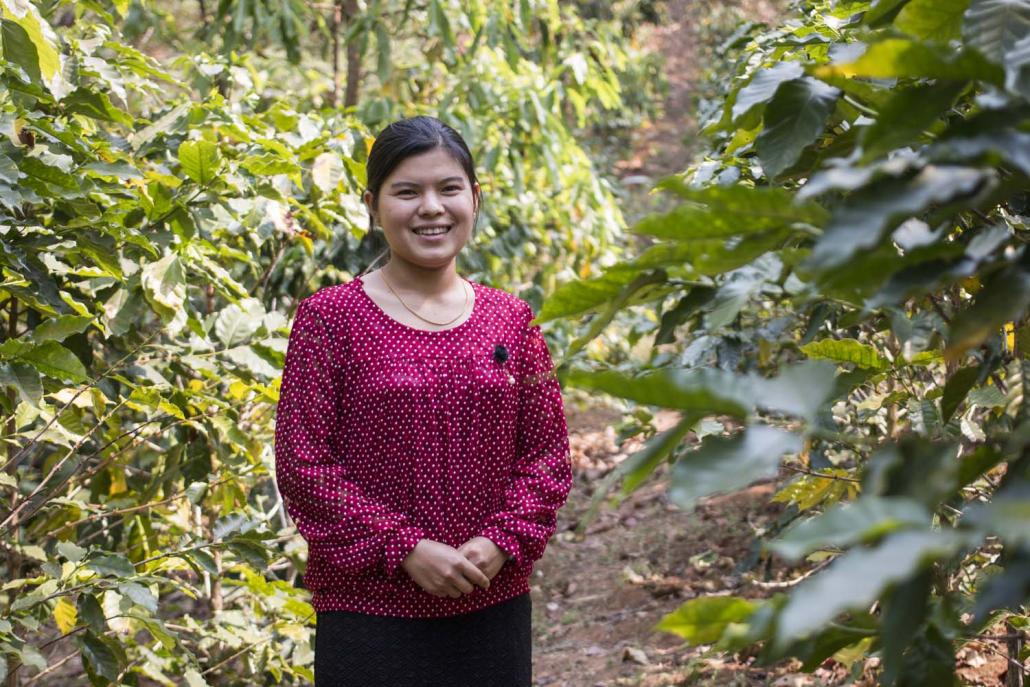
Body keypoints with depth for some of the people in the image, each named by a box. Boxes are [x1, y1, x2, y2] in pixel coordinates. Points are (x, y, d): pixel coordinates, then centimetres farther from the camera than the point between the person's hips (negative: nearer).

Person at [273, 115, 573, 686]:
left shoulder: (511, 320, 7)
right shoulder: (329, 318, -3)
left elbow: (547, 452, 7)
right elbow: (300, 464, -7)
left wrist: (502, 543, -9)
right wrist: (404, 549, -14)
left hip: (492, 608, 3)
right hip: (370, 612, -3)